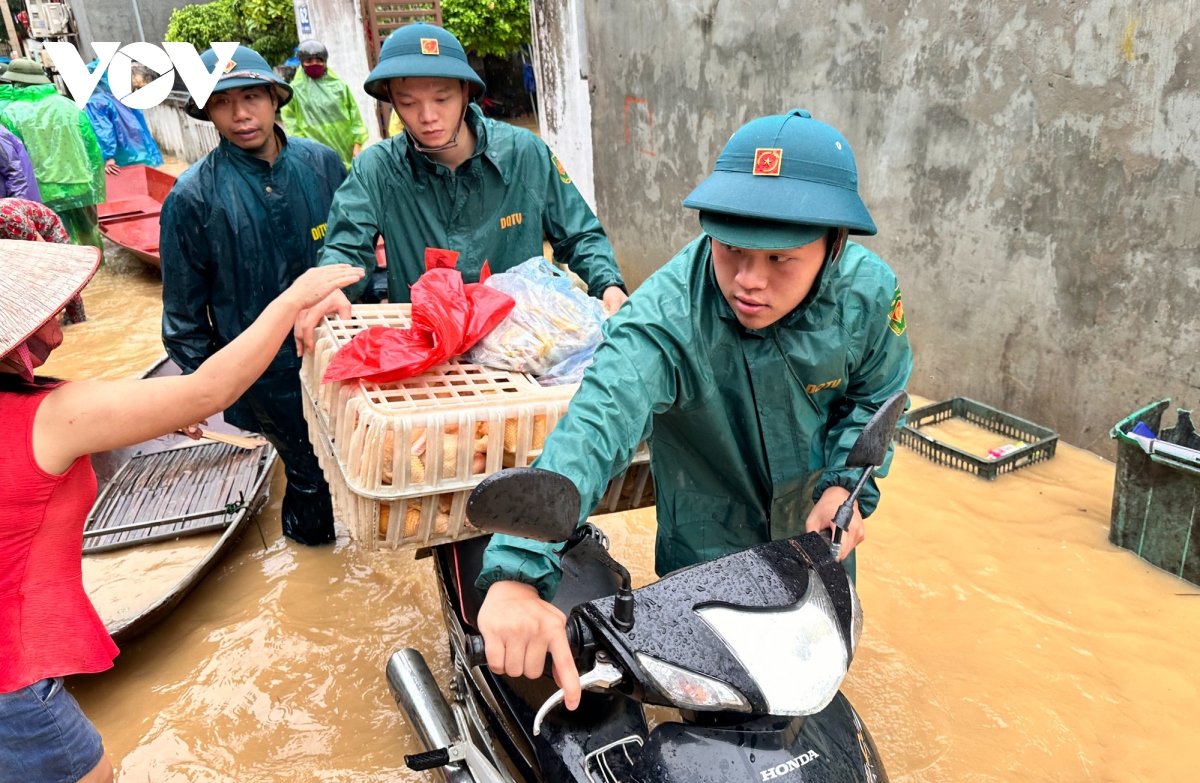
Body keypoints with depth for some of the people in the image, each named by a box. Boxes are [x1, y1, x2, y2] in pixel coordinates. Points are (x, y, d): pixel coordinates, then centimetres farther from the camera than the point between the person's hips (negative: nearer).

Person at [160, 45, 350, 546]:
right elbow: (183, 310, -1)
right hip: (269, 370, -3)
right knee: (310, 472, 3)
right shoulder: (192, 196, -10)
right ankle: (308, 533, 34)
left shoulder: (322, 163, -2)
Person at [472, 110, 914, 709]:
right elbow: (592, 433, -51)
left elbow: (874, 396, -1)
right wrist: (517, 572, -65)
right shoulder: (666, 317, -37)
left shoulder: (870, 291, -22)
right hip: (705, 556, -3)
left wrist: (846, 484, -18)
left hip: (819, 537, 4)